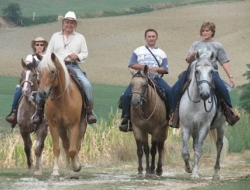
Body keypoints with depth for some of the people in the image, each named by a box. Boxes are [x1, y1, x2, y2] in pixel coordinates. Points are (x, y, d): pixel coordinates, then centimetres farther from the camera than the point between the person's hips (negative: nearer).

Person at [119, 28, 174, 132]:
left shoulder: (161, 53, 14)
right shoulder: (138, 51, 12)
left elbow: (165, 69, 5)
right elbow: (132, 65, 2)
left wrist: (156, 69, -16)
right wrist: (143, 67, -15)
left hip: (156, 78, 0)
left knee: (169, 91, -26)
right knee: (127, 94, -22)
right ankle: (125, 118, -11)